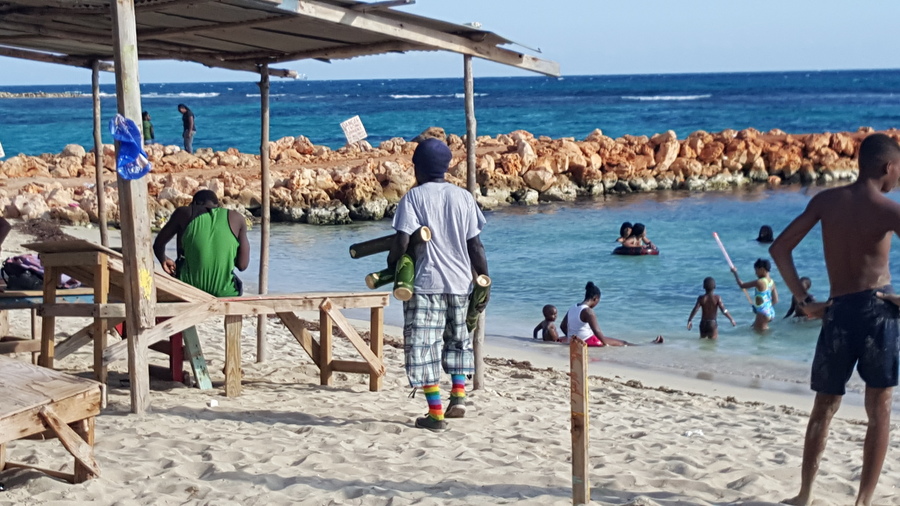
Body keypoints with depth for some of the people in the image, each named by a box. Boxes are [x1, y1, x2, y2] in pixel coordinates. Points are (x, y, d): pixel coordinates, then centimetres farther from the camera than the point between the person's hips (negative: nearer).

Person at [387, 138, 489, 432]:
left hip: (426, 284, -4)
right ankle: (459, 394, 11)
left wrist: (391, 265, 7)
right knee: (457, 341, 23)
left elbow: (402, 242, -13)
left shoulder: (414, 197, -5)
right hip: (460, 282, 4)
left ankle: (436, 413, -1)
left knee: (423, 347, 1)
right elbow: (475, 245, 4)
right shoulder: (464, 197, 6)